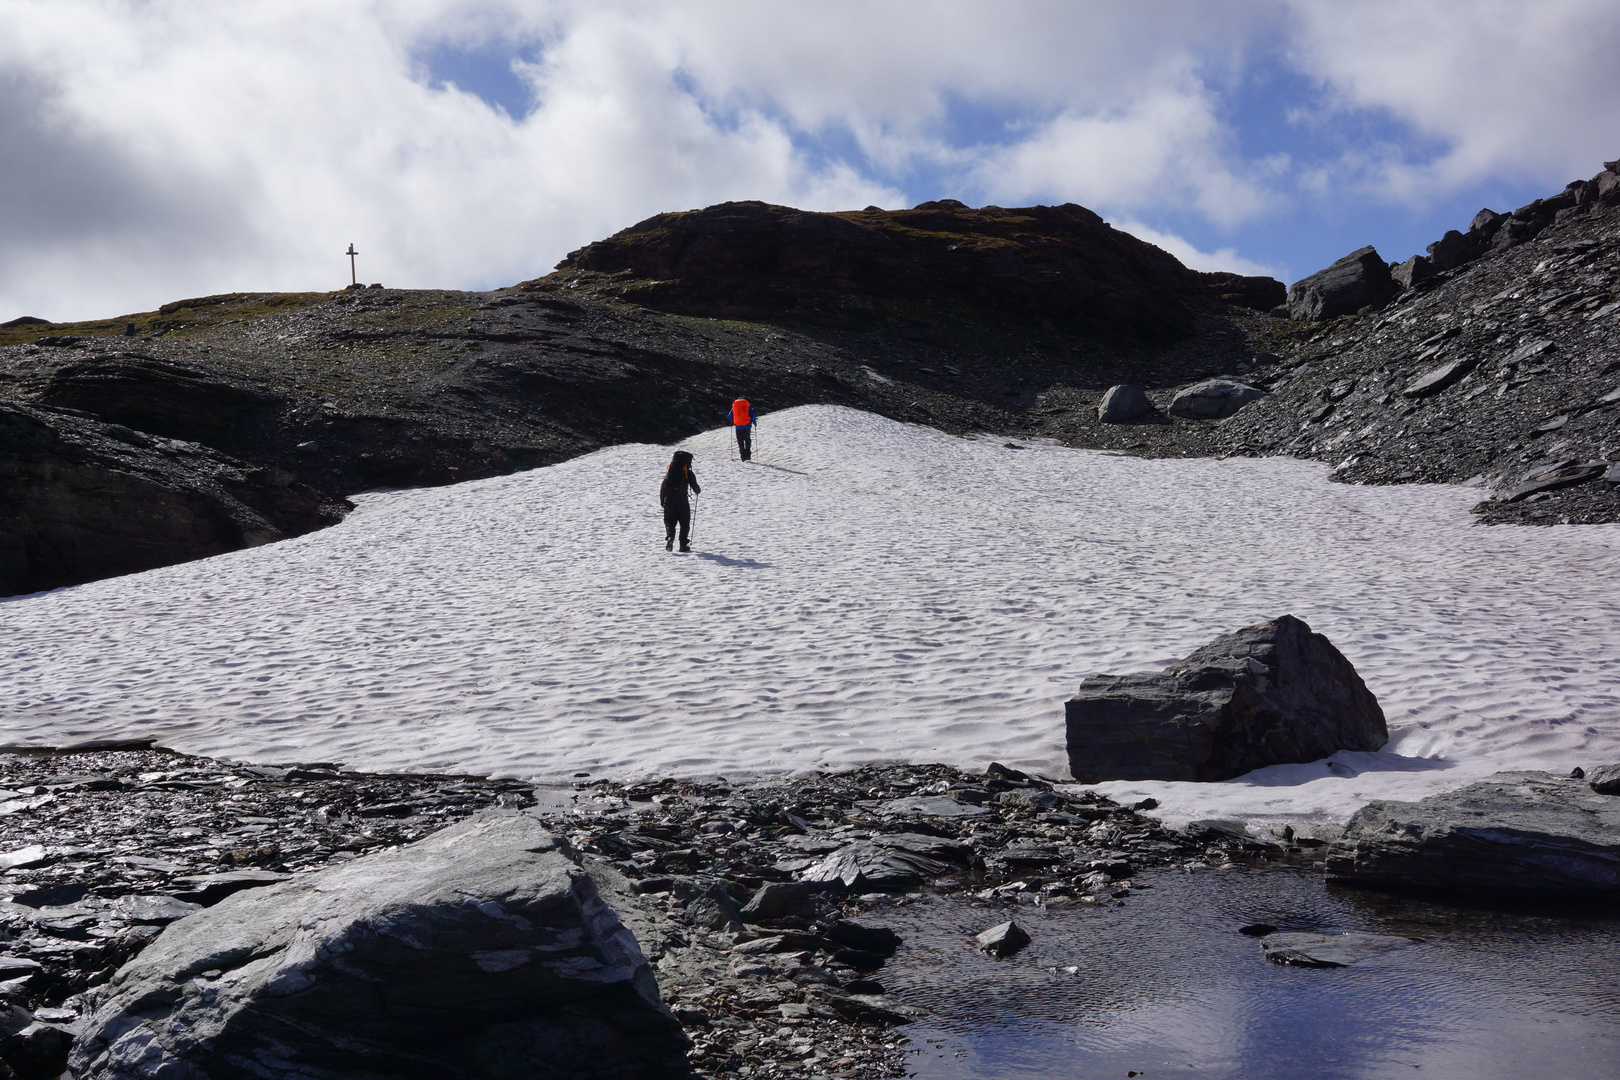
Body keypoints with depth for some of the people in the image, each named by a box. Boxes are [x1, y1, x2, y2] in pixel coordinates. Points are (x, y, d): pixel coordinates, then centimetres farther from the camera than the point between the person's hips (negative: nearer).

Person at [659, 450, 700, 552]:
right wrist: (698, 491, 24)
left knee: (669, 522, 9)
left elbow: (663, 488, 8)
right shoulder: (688, 473, -4)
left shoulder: (669, 472, 7)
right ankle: (683, 544, 7)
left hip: (669, 501, 3)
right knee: (684, 523, 10)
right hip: (682, 501, -2)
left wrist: (661, 501, 17)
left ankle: (670, 537, -16)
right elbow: (695, 487, -1)